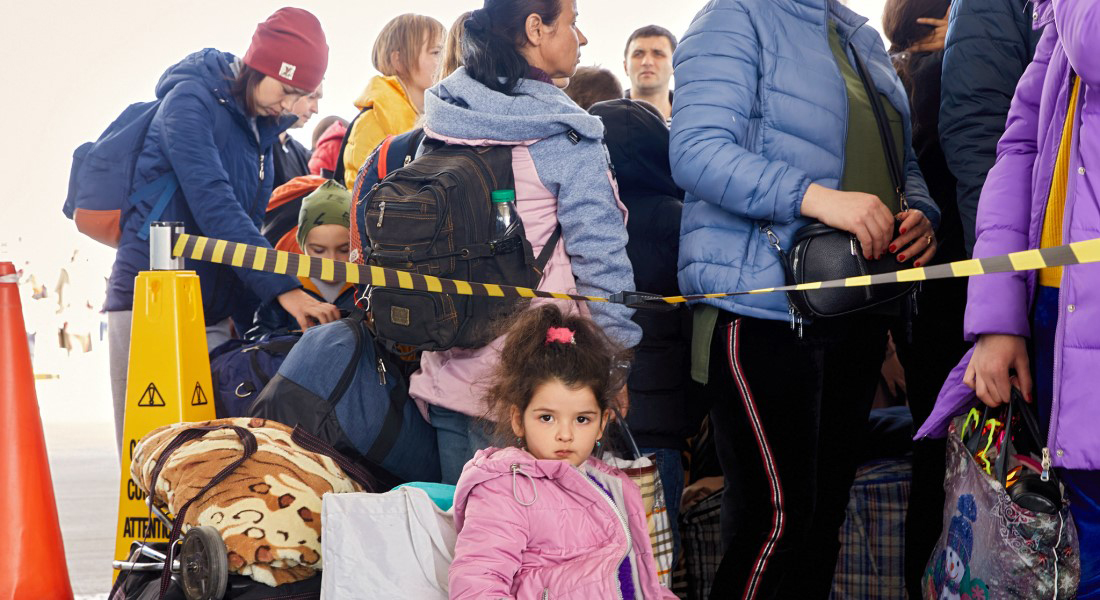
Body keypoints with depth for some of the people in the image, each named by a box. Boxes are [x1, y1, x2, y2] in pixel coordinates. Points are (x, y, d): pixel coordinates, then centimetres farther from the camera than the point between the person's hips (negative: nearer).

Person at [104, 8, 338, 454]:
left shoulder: (261, 125, 13)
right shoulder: (191, 101, -10)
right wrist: (283, 288, -26)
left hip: (216, 312, 7)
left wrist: (246, 308, 5)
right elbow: (214, 207, -21)